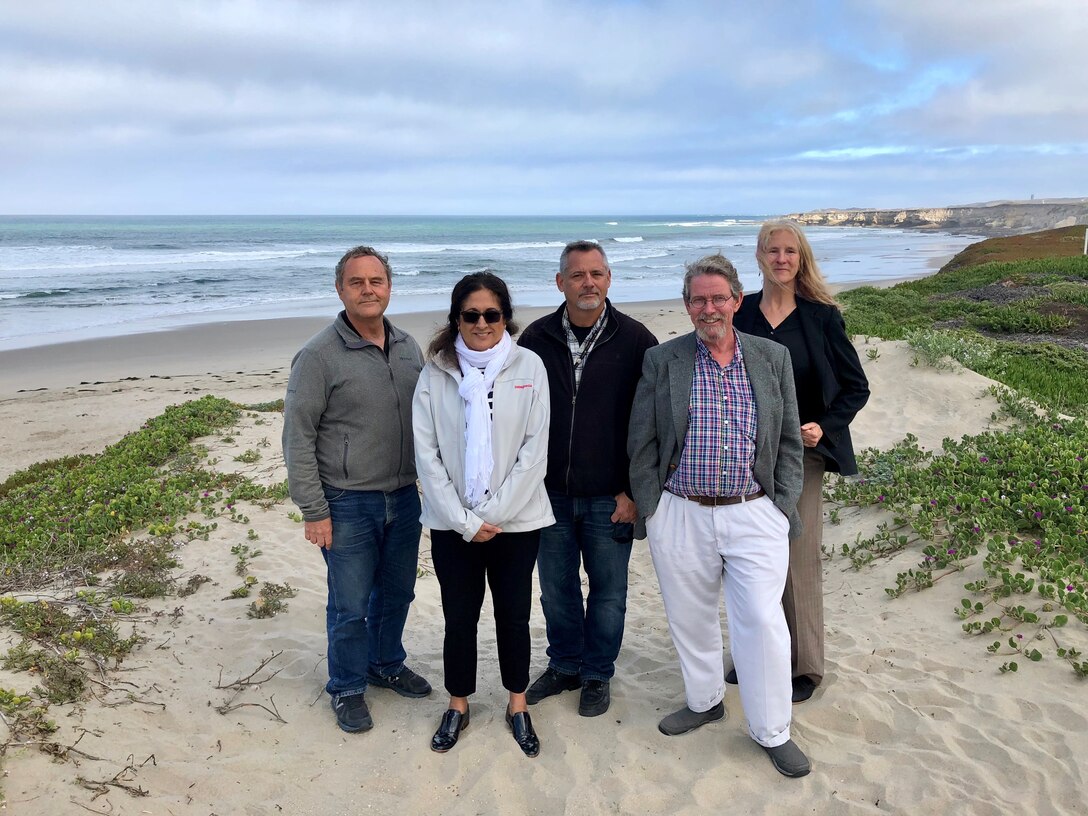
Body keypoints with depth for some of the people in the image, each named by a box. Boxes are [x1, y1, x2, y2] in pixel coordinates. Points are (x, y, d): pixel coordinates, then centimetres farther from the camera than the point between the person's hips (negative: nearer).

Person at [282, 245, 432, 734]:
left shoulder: (408, 348, 5)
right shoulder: (319, 355, -12)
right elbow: (298, 438, -11)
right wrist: (313, 511, -12)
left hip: (404, 497, 5)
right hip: (347, 504, -5)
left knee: (397, 592, 19)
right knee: (350, 606, 6)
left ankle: (387, 665, 42)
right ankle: (348, 689, 27)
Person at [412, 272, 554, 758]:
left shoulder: (528, 367, -5)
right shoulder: (435, 374, -3)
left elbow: (535, 449, -7)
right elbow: (426, 453, -5)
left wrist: (493, 514, -11)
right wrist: (464, 521, -10)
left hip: (515, 520, 0)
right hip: (452, 523, 1)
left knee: (513, 616, 12)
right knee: (459, 618, 12)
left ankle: (517, 705, 33)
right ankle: (458, 705, 33)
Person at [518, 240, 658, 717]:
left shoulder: (635, 341, -6)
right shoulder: (536, 339, 0)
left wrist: (634, 490, -7)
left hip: (610, 498, -2)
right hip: (550, 493, 2)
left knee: (608, 589, 11)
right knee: (556, 587, 15)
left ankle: (597, 674, 31)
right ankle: (564, 665, 36)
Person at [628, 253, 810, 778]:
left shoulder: (773, 358, 6)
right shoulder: (661, 361, 2)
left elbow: (789, 441, 9)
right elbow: (642, 443, 3)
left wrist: (784, 507, 2)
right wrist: (651, 509, 0)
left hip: (754, 515, 0)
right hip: (681, 517, 1)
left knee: (762, 623, -1)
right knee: (690, 617, 14)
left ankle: (772, 731, 18)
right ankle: (704, 701, 38)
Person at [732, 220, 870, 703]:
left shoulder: (821, 316, -3)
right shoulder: (740, 314, 3)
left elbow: (856, 386, 1)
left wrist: (824, 427, -13)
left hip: (801, 454, -2)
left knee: (799, 559, 1)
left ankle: (804, 665, 17)